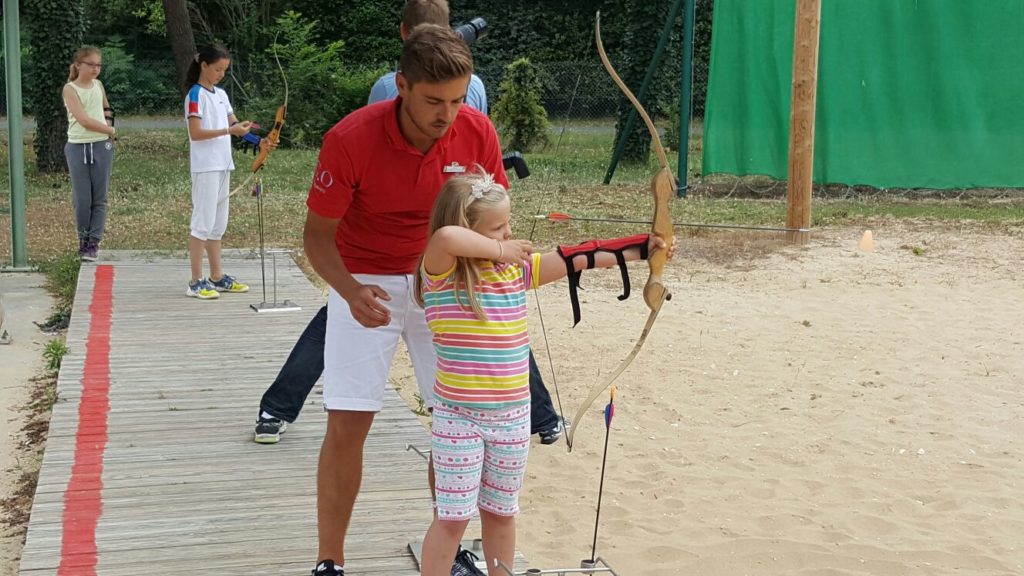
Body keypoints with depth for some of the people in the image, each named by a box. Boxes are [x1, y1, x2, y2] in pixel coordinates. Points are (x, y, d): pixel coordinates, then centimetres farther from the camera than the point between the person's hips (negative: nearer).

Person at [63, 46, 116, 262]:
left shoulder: (98, 85, 11)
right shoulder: (70, 89, -5)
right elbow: (83, 119, -14)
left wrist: (108, 123, 11)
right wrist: (109, 130, -6)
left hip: (102, 146, 4)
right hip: (78, 147, -4)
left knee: (99, 198, 1)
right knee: (81, 198, -2)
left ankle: (93, 242, 8)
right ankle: (83, 239, 16)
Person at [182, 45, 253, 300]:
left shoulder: (221, 94, 14)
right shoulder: (195, 95, -9)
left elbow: (230, 122, 16)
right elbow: (195, 133, -16)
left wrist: (241, 126, -6)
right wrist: (229, 131, -23)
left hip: (223, 165, 8)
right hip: (205, 167, -8)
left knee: (218, 224, 12)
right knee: (203, 222, -6)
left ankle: (217, 277, 19)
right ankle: (196, 282, -2)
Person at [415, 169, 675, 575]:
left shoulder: (518, 267, 3)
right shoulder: (442, 273, -14)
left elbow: (579, 259, 2)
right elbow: (444, 236, -36)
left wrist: (645, 247, -3)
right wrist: (497, 249, -21)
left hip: (513, 416, 5)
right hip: (459, 418, -5)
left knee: (501, 512, 19)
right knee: (453, 517, 3)